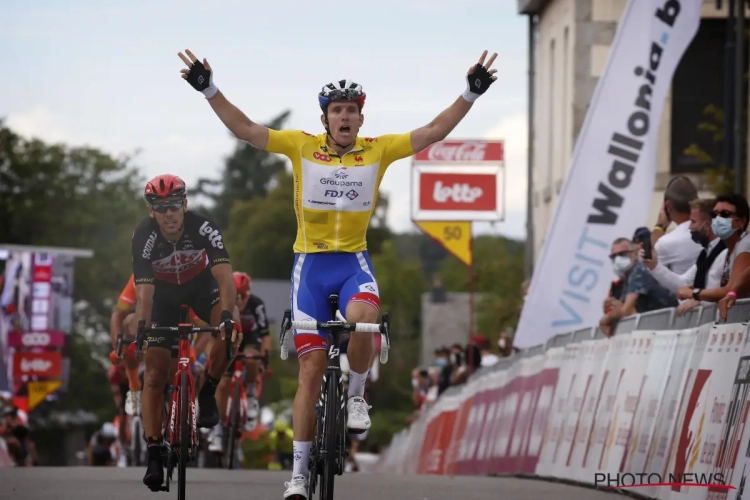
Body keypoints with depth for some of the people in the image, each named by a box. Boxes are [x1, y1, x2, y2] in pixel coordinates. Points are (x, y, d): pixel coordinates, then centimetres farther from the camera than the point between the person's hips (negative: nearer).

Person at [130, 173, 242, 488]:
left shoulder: (203, 228, -31)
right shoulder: (144, 237, -31)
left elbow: (224, 275, -40)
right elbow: (144, 291, -36)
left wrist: (227, 315, -55)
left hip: (201, 285, 0)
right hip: (164, 292, 0)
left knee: (232, 329, -31)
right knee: (155, 372, -10)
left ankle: (206, 392, -7)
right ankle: (154, 456, -6)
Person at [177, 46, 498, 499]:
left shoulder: (378, 151, 0)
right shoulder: (302, 146, -1)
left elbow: (433, 133, -3)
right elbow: (245, 129, -5)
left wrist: (471, 94, -12)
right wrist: (209, 89, -14)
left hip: (354, 261, 0)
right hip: (311, 263, 0)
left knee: (362, 318, -35)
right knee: (312, 366, -2)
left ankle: (357, 395, -6)